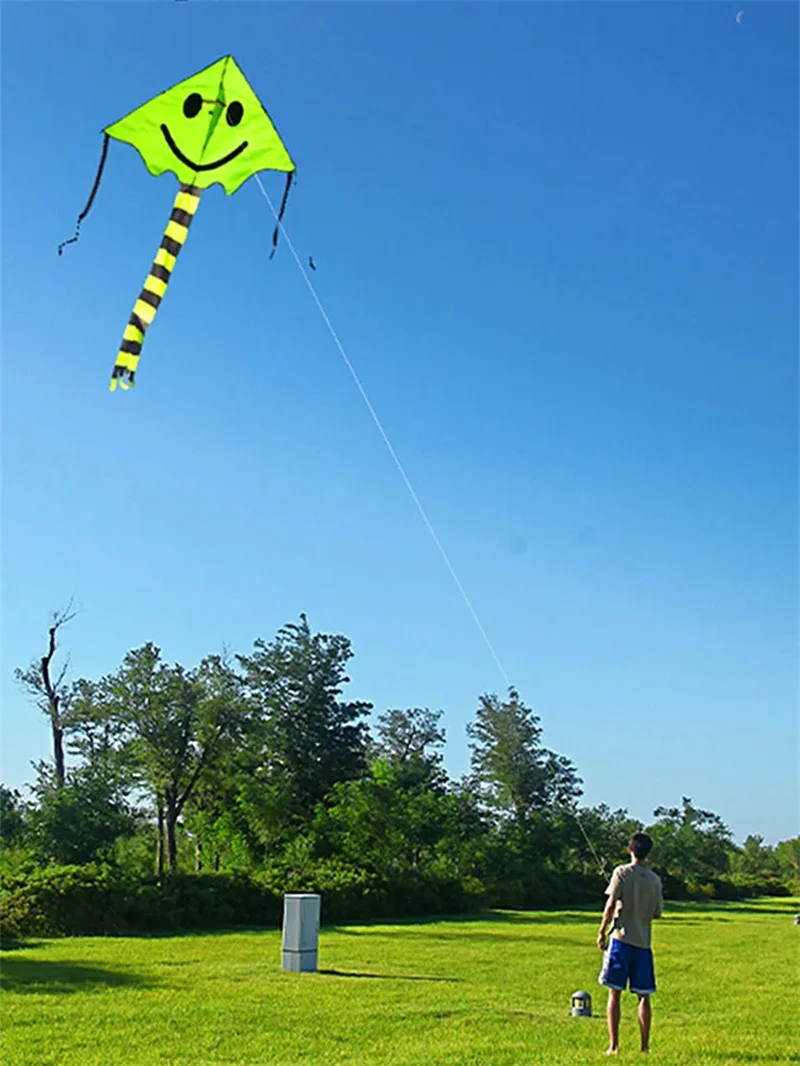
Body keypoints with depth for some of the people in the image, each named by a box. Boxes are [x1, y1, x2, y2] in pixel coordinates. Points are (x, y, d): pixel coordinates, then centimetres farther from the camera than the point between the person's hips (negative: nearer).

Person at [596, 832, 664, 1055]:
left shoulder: (622, 872, -6)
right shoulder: (654, 879, 5)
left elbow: (611, 905, -10)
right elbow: (657, 913, 11)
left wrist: (602, 932, -1)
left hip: (621, 938, -3)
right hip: (643, 942, 3)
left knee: (615, 993, 1)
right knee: (644, 996, 9)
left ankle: (614, 1046, -1)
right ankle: (645, 1046, 9)